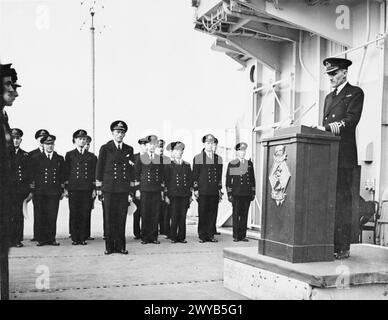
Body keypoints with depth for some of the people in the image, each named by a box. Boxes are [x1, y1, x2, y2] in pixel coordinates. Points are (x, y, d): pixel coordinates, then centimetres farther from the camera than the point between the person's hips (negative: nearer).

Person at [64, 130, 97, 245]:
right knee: (74, 214, 0)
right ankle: (75, 238, 7)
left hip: (87, 188, 1)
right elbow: (66, 172, 7)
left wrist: (94, 188, 5)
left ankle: (83, 238, 6)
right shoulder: (69, 155, 10)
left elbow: (94, 174, 12)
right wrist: (66, 188, 0)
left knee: (85, 214, -1)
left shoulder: (91, 156, 13)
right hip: (73, 188, -1)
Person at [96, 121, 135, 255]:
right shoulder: (105, 149, 4)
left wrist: (131, 191, 8)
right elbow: (99, 169, 4)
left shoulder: (129, 150, 12)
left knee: (121, 219, 2)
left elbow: (131, 171, 13)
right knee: (109, 219, 1)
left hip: (124, 190, 2)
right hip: (109, 189, -2)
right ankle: (109, 246, 10)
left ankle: (120, 246, 11)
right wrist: (99, 189, -1)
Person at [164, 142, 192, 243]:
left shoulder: (187, 165, 12)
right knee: (174, 217, -4)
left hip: (185, 195, 3)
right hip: (173, 195, -3)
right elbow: (166, 180, 2)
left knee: (183, 217, 3)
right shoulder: (169, 165, 3)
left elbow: (190, 180, 14)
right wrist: (166, 195, -3)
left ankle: (182, 237, 10)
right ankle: (173, 237, 5)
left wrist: (190, 195, 9)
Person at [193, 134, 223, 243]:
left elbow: (220, 175, 16)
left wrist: (219, 189, 11)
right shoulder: (197, 158, 3)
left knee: (212, 214, 4)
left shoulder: (218, 159, 12)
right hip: (202, 192, -3)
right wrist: (195, 189, -4)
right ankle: (202, 236, 9)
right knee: (202, 214, 1)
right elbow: (194, 175, 2)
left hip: (214, 192, 3)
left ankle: (211, 235, 13)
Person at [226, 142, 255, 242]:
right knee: (236, 215, -2)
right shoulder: (231, 164, 5)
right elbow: (228, 180, 4)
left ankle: (243, 235, 11)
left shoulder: (249, 163, 15)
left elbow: (252, 179, 17)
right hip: (236, 193, -3)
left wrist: (253, 192, 11)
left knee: (245, 215, 4)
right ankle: (236, 236, 3)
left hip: (247, 194, 3)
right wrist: (229, 194, -1)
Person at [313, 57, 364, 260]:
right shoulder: (329, 97, 25)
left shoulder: (355, 93, 3)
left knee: (341, 201, -8)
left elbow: (351, 120, -12)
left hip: (344, 156, -6)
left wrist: (326, 128, -21)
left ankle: (343, 247, -5)